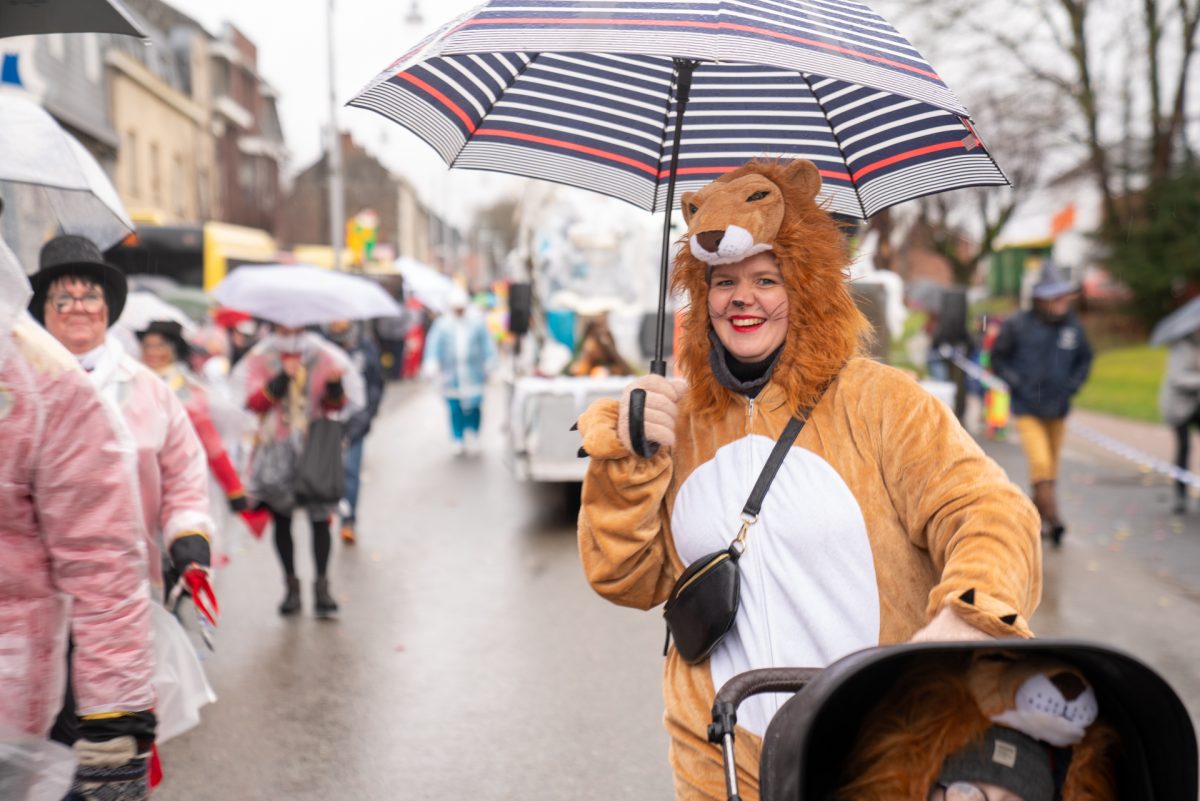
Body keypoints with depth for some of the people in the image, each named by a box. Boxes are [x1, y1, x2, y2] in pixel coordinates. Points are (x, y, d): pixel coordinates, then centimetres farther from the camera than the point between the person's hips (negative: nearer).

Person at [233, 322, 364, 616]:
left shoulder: (325, 358, 6)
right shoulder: (258, 360, 6)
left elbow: (336, 406, 2)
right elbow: (255, 402, -7)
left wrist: (335, 387, -19)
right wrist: (282, 379, -19)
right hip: (276, 451, 0)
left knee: (320, 518, -5)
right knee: (281, 520, 3)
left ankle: (322, 585, 2)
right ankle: (291, 584, 13)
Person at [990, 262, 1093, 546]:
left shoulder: (1072, 326, 0)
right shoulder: (1018, 325, -10)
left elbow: (1085, 359, 14)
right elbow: (998, 358, 0)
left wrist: (1071, 387, 1)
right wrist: (1019, 385, -9)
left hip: (1057, 410, 4)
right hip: (1027, 409, -4)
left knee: (1050, 468, 12)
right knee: (1040, 464, -17)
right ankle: (1053, 518, -17)